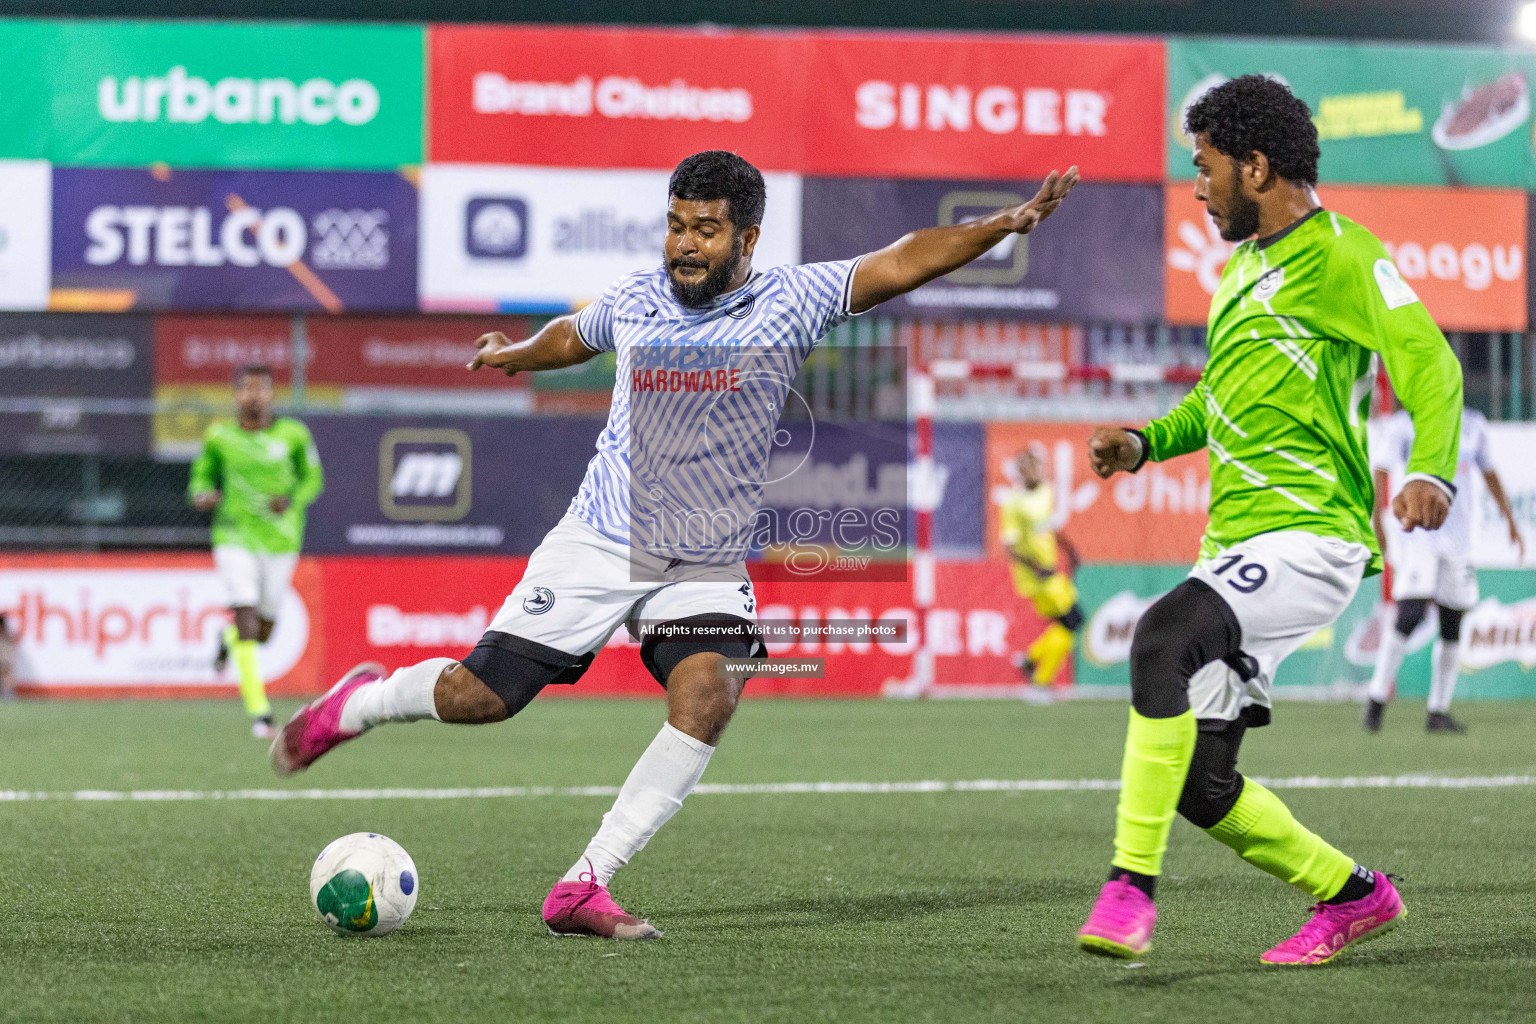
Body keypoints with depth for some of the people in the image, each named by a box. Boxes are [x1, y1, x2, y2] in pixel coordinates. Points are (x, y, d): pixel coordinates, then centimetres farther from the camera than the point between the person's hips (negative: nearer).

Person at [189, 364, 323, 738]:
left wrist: (292, 500, -14)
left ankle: (228, 637, 48)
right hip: (235, 538, -2)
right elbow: (202, 476, 11)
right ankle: (259, 711, -14)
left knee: (263, 632, 10)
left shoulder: (293, 435, -2)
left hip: (280, 542, 2)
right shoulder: (219, 437, -1)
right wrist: (202, 495, -13)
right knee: (247, 619, -16)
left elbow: (313, 478, 7)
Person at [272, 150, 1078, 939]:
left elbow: (903, 262, -20)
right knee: (475, 699, -3)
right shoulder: (635, 299, 0)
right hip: (598, 547, 1)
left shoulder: (787, 303, -8)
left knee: (708, 698, -27)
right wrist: (513, 355, 44)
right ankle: (358, 703, 31)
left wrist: (1005, 224, -33)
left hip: (707, 569, -1)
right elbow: (574, 335, 24)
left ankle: (583, 888, -22)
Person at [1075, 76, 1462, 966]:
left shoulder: (1340, 256, -6)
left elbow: (1430, 363, -16)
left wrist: (1431, 470, -33)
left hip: (1308, 538, -9)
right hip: (1238, 549, 9)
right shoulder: (1245, 266, 22)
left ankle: (1132, 885, -34)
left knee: (1165, 634, -34)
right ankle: (1353, 896, 26)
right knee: (1199, 783, 5)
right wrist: (1146, 442, 15)